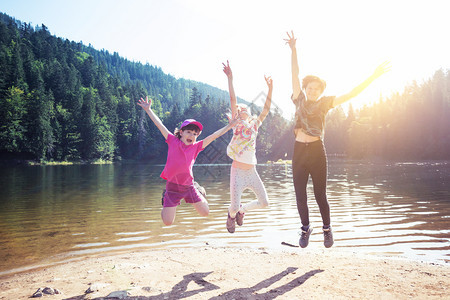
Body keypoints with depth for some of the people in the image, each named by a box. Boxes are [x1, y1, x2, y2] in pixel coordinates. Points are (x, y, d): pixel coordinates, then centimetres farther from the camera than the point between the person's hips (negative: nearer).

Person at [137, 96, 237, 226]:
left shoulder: (196, 147, 1)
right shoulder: (173, 141, -2)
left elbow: (213, 136, 0)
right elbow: (160, 125, 0)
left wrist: (229, 126, 1)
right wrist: (148, 109, 3)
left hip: (188, 186, 2)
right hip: (172, 186, -2)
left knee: (205, 213, 6)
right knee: (168, 222, 0)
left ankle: (198, 191, 34)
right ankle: (165, 199, 29)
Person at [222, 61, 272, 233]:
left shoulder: (255, 125, 11)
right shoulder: (236, 124, 0)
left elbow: (266, 109, 5)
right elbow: (232, 100, -10)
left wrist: (270, 89, 0)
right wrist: (230, 79, -18)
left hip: (252, 171, 5)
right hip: (238, 170, -4)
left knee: (264, 203, 5)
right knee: (234, 206, -5)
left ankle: (242, 210, 32)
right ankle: (231, 215, 33)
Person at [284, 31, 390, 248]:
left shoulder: (324, 103, 5)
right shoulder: (299, 100, 8)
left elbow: (351, 94, 1)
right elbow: (295, 74, 4)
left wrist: (373, 76, -5)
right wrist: (293, 49, 0)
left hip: (317, 151, -2)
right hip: (299, 151, 2)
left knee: (320, 195, 4)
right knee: (300, 195, 6)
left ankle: (327, 228, 27)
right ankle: (306, 228, 26)